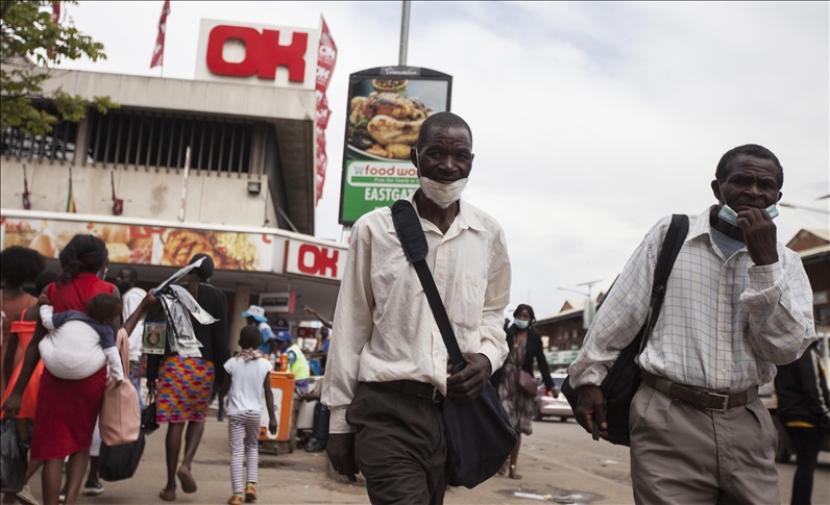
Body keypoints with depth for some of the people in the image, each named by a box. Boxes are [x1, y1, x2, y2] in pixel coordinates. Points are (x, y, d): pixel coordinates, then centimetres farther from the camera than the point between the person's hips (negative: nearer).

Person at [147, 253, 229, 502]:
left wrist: (151, 373, 8)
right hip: (203, 363, -1)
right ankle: (186, 464, -6)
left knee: (175, 422, 3)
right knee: (197, 418, 17)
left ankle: (170, 486, 6)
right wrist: (222, 375, 3)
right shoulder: (217, 296, 1)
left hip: (173, 362, 1)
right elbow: (220, 338, -2)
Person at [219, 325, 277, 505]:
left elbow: (224, 389, 1)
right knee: (252, 446, 22)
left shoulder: (232, 363, -6)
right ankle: (251, 484, 10)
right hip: (255, 412, 2)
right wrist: (272, 417, 4)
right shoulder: (264, 364, -2)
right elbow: (268, 393, -1)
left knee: (237, 451, 0)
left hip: (236, 412, -2)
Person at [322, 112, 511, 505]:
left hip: (458, 408, 4)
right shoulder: (374, 229, -1)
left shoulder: (489, 234, 7)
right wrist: (339, 419, 5)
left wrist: (486, 357, -3)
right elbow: (350, 329, 3)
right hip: (387, 407, -3)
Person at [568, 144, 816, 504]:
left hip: (746, 425, 3)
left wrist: (765, 261, -12)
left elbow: (785, 348, -6)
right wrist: (588, 377, 5)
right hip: (668, 420, -2)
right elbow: (619, 315, 4)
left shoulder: (785, 262, 7)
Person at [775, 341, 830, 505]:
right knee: (806, 465, -6)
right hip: (806, 417, -9)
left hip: (790, 415, 9)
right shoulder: (808, 352, -14)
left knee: (805, 464, 15)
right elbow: (815, 390, -18)